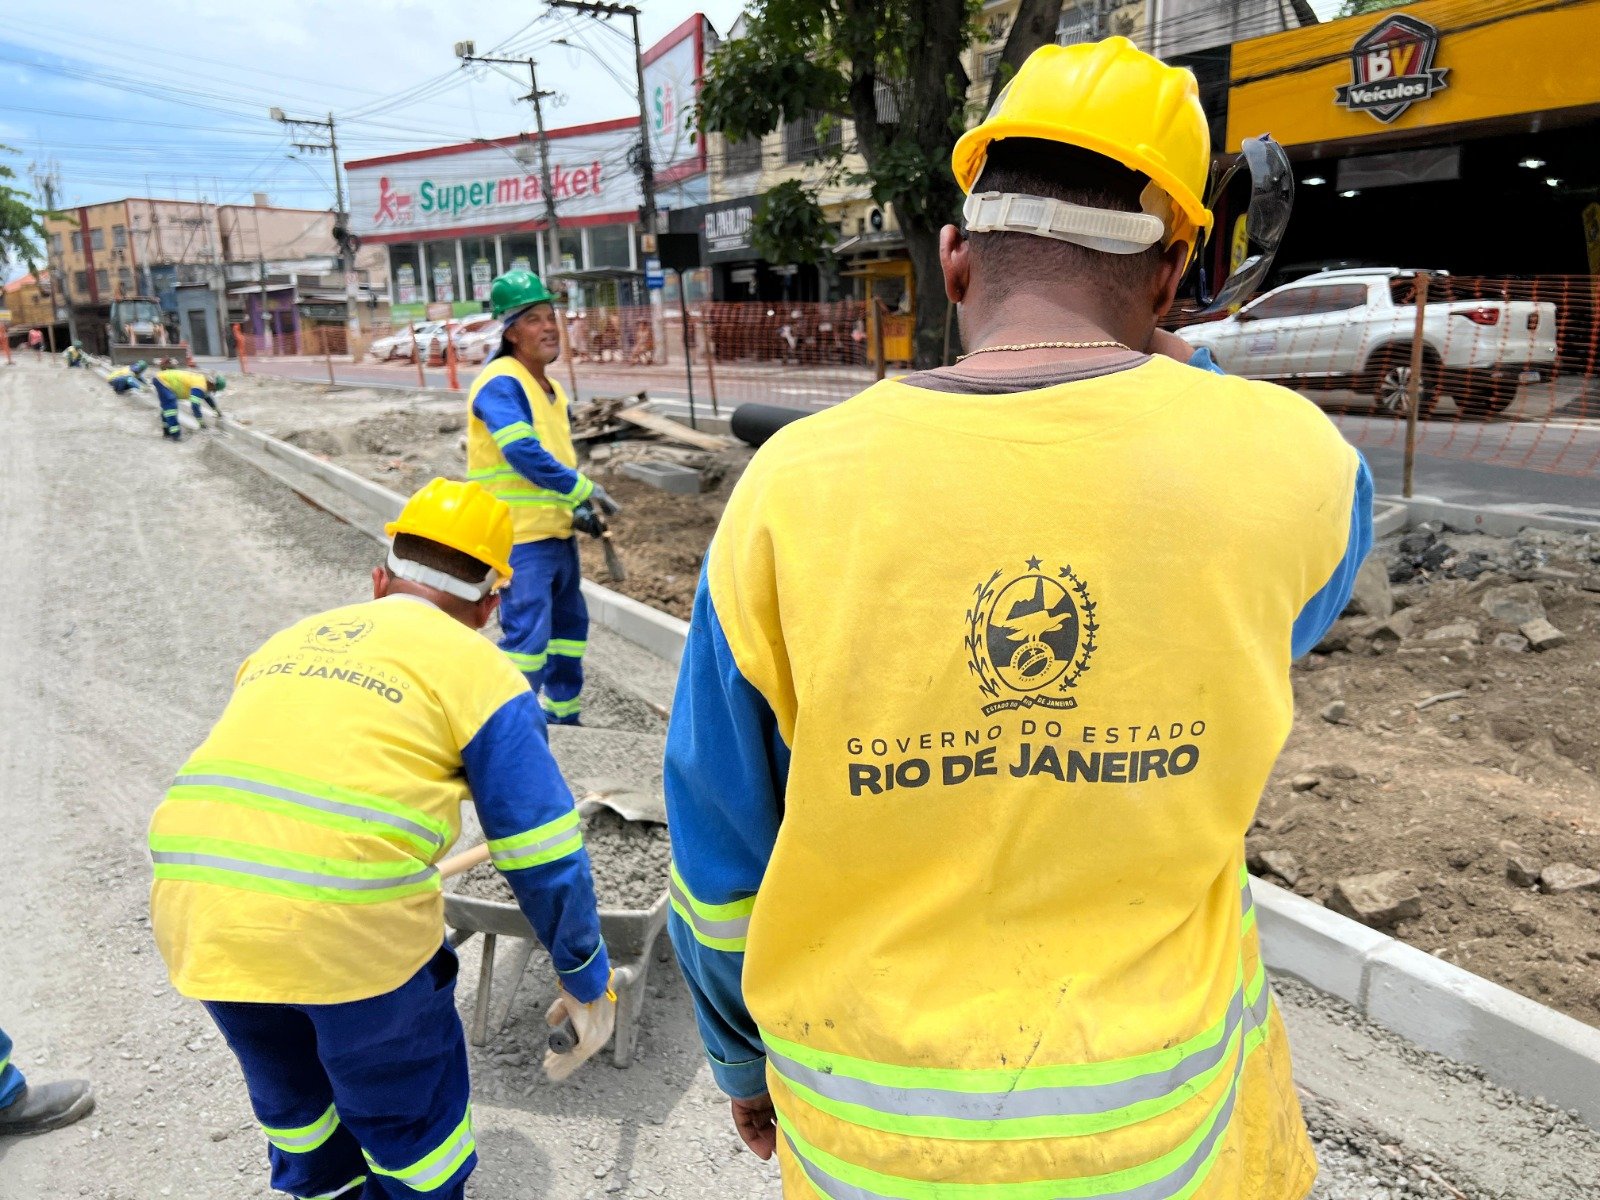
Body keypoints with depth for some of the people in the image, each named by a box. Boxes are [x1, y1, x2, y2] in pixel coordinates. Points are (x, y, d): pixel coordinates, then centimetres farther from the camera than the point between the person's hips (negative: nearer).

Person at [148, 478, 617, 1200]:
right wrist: (587, 982, 14)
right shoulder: (479, 670, 2)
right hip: (347, 922, -6)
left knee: (290, 1090, 32)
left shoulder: (288, 642, 19)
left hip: (191, 907, 6)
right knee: (409, 1112, 20)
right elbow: (543, 858, 0)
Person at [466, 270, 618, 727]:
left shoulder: (552, 389, 15)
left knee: (569, 625, 17)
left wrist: (577, 507, 2)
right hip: (519, 535, -9)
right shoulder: (501, 384, -14)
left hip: (557, 532, 10)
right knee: (527, 634, -9)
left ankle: (562, 716, 32)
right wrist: (586, 491, -17)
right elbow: (524, 455, -23)